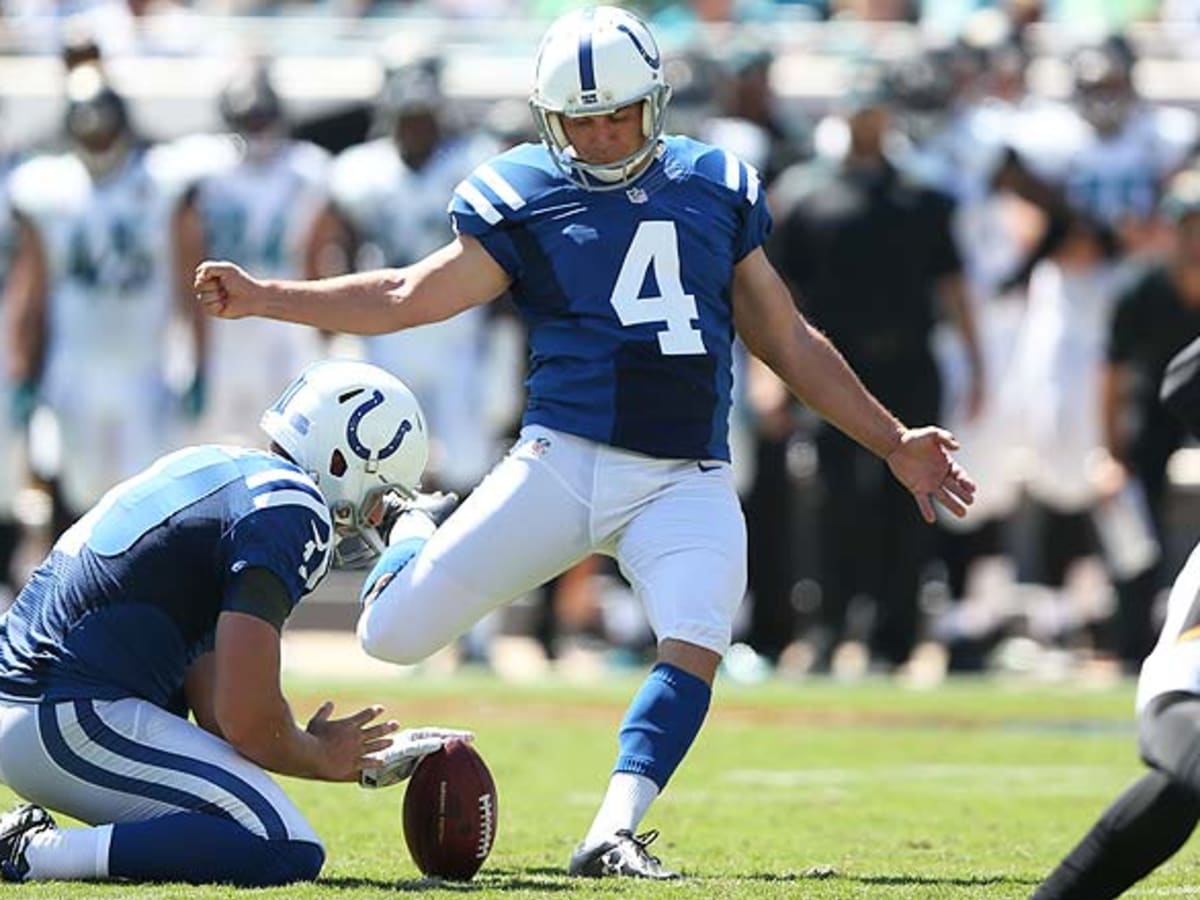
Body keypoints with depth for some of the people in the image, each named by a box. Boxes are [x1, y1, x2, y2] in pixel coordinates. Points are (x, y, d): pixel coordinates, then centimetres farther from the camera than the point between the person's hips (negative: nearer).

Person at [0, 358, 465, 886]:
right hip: (75, 723, -10)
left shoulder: (213, 472, 21)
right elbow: (245, 719, -14)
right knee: (290, 853, -15)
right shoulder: (290, 511, -9)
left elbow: (213, 712, 20)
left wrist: (361, 759, 20)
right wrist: (320, 758, 7)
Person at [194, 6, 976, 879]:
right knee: (394, 636, -4)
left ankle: (614, 834, -24)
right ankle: (414, 536, 31)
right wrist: (263, 298, -3)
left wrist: (894, 443, 18)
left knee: (696, 644, -26)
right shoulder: (524, 196, 4)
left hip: (686, 483, 1)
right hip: (563, 463, -1)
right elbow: (409, 298, 5)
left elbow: (790, 343, 18)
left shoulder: (718, 189, 12)